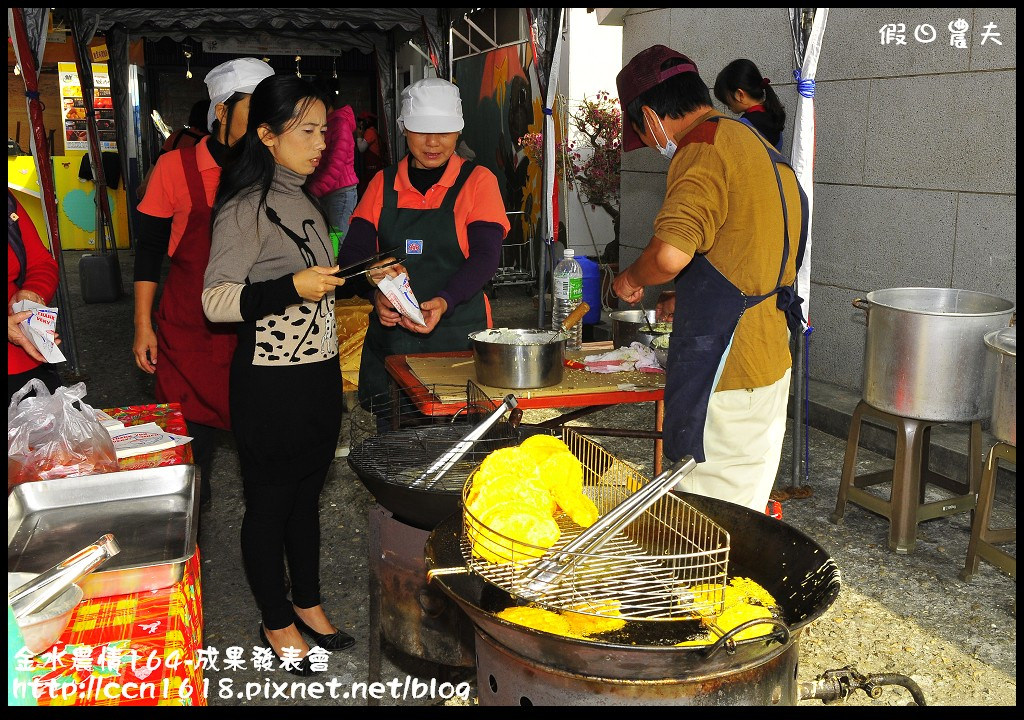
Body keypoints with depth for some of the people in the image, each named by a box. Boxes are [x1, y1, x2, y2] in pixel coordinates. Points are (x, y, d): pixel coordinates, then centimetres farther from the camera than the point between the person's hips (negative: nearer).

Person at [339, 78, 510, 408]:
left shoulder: (477, 180, 3)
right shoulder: (383, 183, 11)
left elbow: (485, 256, -8)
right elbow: (352, 253, 5)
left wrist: (445, 301, -24)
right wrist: (376, 294, -16)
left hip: (459, 335, -2)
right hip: (388, 332, 3)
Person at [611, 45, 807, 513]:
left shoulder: (703, 149, -15)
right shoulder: (760, 149, 16)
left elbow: (671, 253, -30)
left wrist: (631, 278, -9)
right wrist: (685, 302, 30)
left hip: (726, 377, -10)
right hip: (769, 364, 10)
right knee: (743, 515, 18)